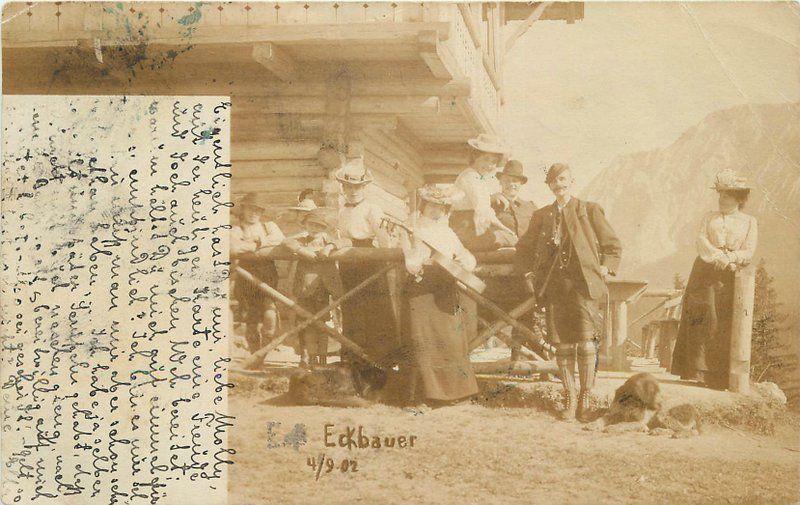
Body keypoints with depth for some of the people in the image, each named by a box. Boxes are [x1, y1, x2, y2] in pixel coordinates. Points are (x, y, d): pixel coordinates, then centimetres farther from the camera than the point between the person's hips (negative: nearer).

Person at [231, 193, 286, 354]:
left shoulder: (269, 226, 21)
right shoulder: (236, 230, 10)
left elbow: (279, 238, 0)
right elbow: (233, 248, -11)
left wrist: (258, 242, -7)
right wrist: (258, 246, -5)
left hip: (269, 279, 1)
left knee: (270, 316, -13)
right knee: (252, 320, -2)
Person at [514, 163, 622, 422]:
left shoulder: (589, 210, 8)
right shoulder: (541, 215, 16)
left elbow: (613, 246, 12)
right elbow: (523, 250, 26)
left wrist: (605, 268, -1)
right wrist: (528, 274, 12)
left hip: (583, 284, -3)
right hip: (554, 286, 3)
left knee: (585, 343, -12)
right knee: (562, 345, 1)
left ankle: (585, 400, -2)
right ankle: (569, 401, 11)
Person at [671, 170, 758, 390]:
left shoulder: (749, 222, 14)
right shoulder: (709, 217, 19)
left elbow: (748, 253, 3)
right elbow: (701, 241, 3)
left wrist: (729, 258, -16)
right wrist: (719, 257, -13)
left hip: (730, 277, -1)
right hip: (705, 273, 1)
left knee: (725, 325, -7)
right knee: (702, 319, -10)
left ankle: (719, 377, -6)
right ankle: (697, 372, -12)